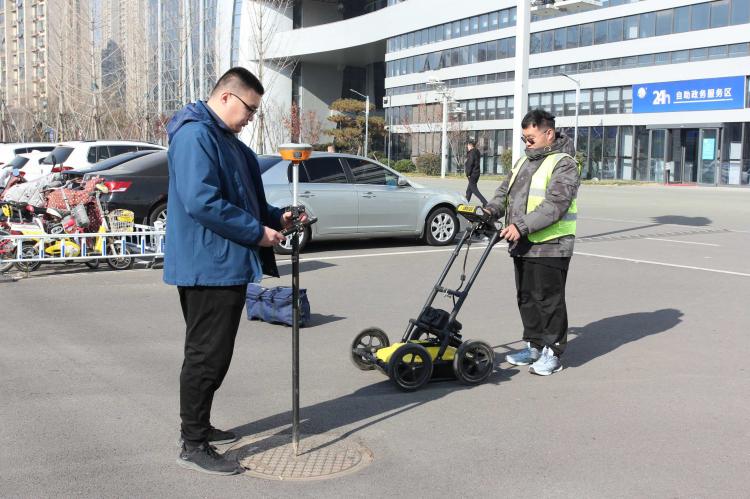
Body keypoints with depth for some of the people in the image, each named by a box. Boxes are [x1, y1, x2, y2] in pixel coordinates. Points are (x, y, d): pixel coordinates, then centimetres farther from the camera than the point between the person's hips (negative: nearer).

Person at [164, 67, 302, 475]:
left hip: (227, 266, 10)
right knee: (206, 354, -4)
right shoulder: (195, 136, -15)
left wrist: (276, 217, 8)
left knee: (216, 353, 17)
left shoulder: (227, 141, 18)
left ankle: (200, 426, 30)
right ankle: (193, 445, 5)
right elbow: (201, 202, -25)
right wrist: (258, 232, -19)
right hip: (206, 267, -10)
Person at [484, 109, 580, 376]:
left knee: (549, 299, -1)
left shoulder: (563, 164, -10)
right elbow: (505, 190, 17)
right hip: (522, 245, 8)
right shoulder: (524, 161, 17)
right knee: (526, 298, 14)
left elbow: (555, 205, -21)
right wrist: (491, 210, -4)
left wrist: (522, 226, -27)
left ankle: (552, 352, 9)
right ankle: (534, 346, 26)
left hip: (549, 246, -8)